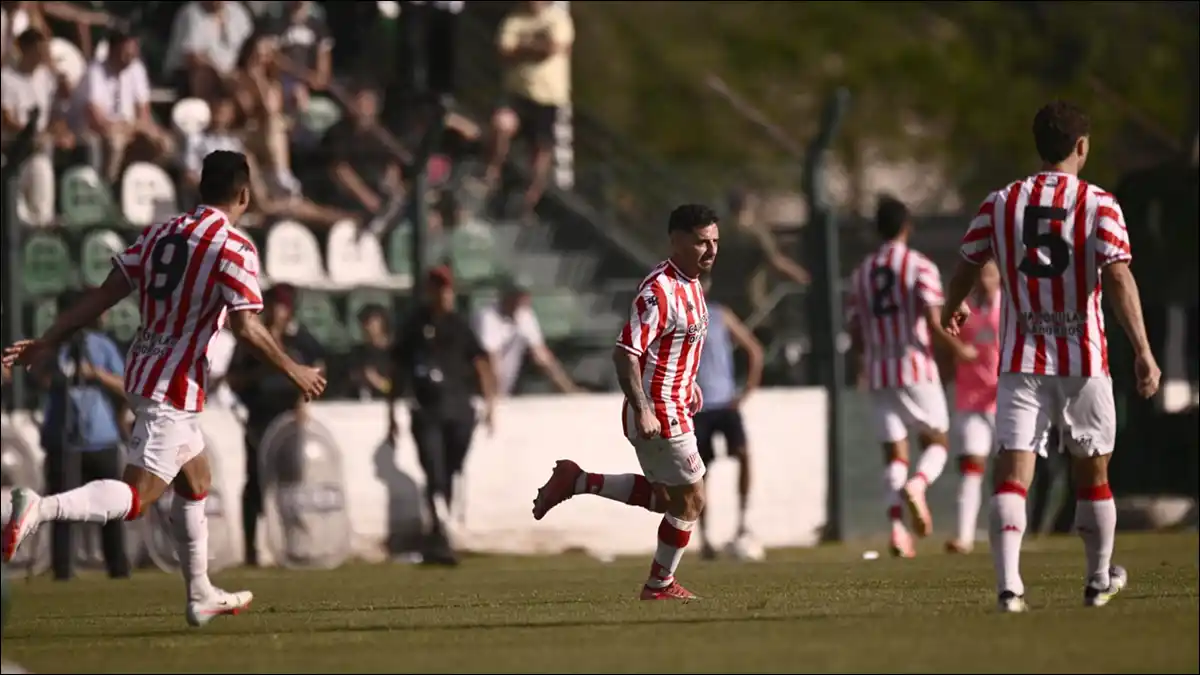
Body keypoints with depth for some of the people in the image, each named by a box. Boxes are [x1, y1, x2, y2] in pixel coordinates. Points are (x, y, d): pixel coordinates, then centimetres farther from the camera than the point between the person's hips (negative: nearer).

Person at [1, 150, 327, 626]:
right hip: (175, 386, -9)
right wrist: (294, 371, -4)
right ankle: (41, 509, -33)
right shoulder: (234, 247, -12)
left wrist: (47, 342, 8)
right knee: (136, 497, -12)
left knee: (197, 484, 23)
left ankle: (201, 596, 30)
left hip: (143, 371, 9)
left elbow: (104, 294, 6)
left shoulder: (160, 234, 9)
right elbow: (245, 326, -17)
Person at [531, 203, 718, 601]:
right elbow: (625, 353, -26)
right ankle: (661, 584, 17)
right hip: (658, 413, -10)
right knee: (690, 500, 1)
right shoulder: (660, 291, -22)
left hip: (673, 407, 10)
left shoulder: (690, 284, 9)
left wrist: (688, 385, 22)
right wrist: (643, 410, -30)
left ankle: (577, 482, 21)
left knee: (662, 497, 18)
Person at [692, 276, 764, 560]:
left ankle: (742, 520, -12)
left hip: (725, 404, 0)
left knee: (743, 454, -21)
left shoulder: (721, 317, 3)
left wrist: (746, 392, -2)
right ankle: (703, 538, 11)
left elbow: (754, 350, 6)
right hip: (694, 409, 0)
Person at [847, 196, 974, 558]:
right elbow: (933, 324, -13)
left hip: (879, 372, 4)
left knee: (894, 452, 5)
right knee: (935, 442, 9)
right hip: (917, 370, -4)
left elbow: (856, 335, 10)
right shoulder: (920, 267, -6)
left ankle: (897, 526, -11)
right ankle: (917, 485, -22)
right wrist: (959, 350, 3)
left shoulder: (861, 273, 9)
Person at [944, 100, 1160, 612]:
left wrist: (950, 313, 34)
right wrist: (1143, 352, -18)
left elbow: (966, 269, 12)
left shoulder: (1000, 204, 3)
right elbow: (1119, 280, -16)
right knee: (1092, 471, 16)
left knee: (1012, 472, -5)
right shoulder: (1098, 206, -5)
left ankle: (1009, 585, -21)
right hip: (1083, 359, -1)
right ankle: (1100, 580, 30)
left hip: (1020, 360, 1)